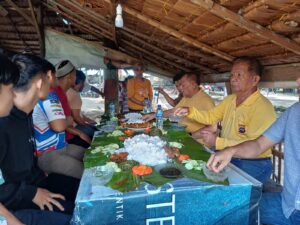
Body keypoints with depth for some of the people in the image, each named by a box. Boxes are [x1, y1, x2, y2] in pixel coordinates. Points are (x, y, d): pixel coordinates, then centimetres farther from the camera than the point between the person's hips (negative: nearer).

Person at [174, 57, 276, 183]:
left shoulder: (263, 108, -20)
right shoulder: (229, 100, 8)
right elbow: (211, 117, 17)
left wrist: (217, 142, -25)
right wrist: (190, 112, 0)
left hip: (253, 164, -7)